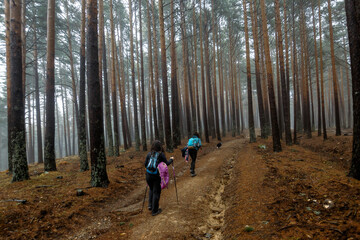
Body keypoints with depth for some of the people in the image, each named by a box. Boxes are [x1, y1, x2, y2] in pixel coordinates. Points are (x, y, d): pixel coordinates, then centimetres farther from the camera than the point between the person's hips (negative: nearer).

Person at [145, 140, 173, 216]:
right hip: (157, 175, -4)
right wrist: (171, 159, 19)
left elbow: (145, 164, 8)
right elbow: (166, 163, 1)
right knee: (156, 192, 8)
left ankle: (150, 205, 20)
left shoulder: (149, 154, 4)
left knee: (151, 189, 27)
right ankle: (154, 210, 14)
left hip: (149, 174, 4)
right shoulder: (161, 154, -6)